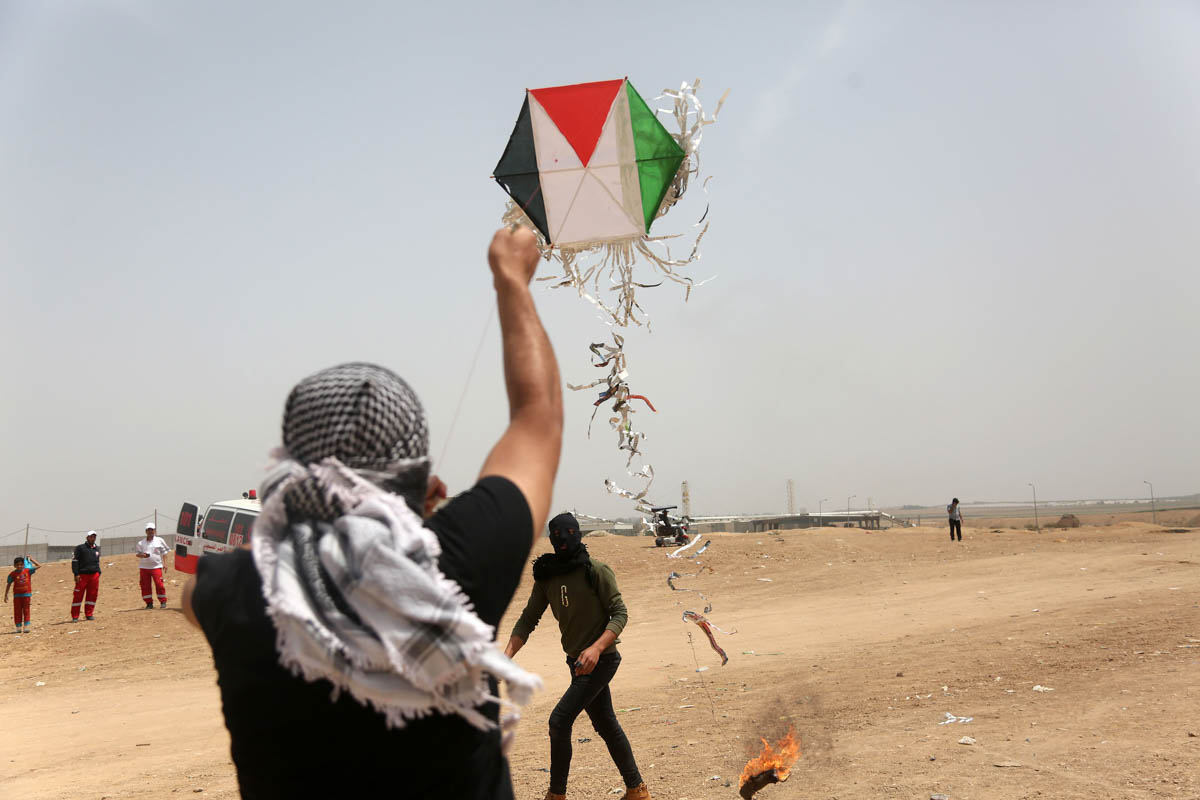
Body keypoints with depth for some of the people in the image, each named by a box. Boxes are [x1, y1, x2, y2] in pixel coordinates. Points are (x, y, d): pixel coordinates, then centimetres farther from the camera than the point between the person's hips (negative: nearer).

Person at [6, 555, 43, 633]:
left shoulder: (28, 571, -3)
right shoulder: (12, 574, -4)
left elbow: (38, 565, -5)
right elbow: (8, 584, 5)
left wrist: (31, 559, -6)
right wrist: (6, 595, 6)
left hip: (26, 594, 0)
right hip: (17, 595, 0)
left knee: (26, 611, 3)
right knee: (17, 611, 4)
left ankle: (26, 626, 5)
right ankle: (18, 627, 12)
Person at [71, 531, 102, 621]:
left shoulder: (97, 548, 16)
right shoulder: (80, 548, -1)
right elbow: (74, 561, -5)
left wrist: (98, 573, 17)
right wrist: (76, 574, -13)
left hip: (94, 575, 5)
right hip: (82, 575, -5)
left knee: (92, 595, 5)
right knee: (78, 595, -4)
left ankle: (89, 614, 15)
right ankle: (74, 616, 1)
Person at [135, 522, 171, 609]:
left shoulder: (159, 541, 6)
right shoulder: (141, 542, 8)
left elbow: (164, 553, 9)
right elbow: (137, 553, 8)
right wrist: (142, 555, -15)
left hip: (156, 566, -2)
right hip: (144, 567, 2)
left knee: (159, 584, -8)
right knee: (145, 585, 2)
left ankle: (163, 602, 2)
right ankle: (149, 603, 12)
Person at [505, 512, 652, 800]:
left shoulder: (596, 570, -14)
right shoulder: (546, 576, 3)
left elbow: (620, 613, -16)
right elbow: (528, 619, 4)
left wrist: (596, 648, -30)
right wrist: (508, 654, -11)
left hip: (600, 659, -7)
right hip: (578, 661, 7)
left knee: (560, 720, -13)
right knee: (606, 725, 17)